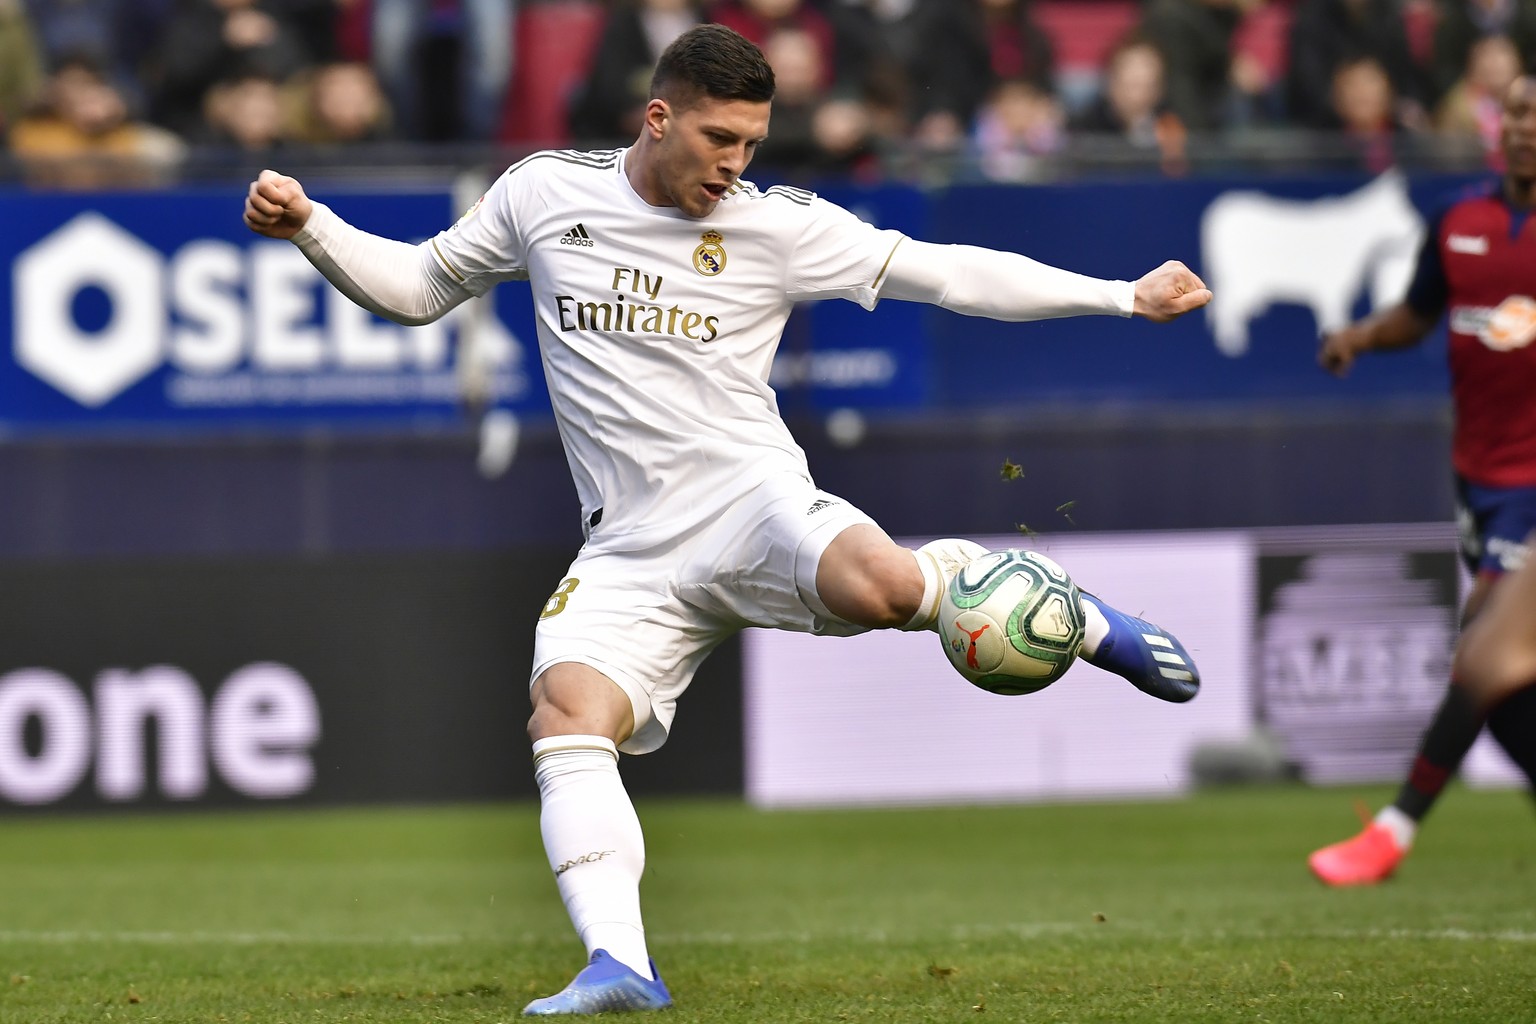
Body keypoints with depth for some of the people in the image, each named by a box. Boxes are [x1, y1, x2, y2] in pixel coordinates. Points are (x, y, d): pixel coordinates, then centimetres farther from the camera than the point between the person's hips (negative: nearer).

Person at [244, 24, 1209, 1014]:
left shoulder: (778, 226, 1)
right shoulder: (545, 193, 7)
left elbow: (946, 273, 4)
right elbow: (415, 287, 18)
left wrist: (1125, 296, 2)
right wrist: (308, 225, 3)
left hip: (753, 499, -2)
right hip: (630, 553, 2)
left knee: (878, 586, -34)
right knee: (566, 713, -25)